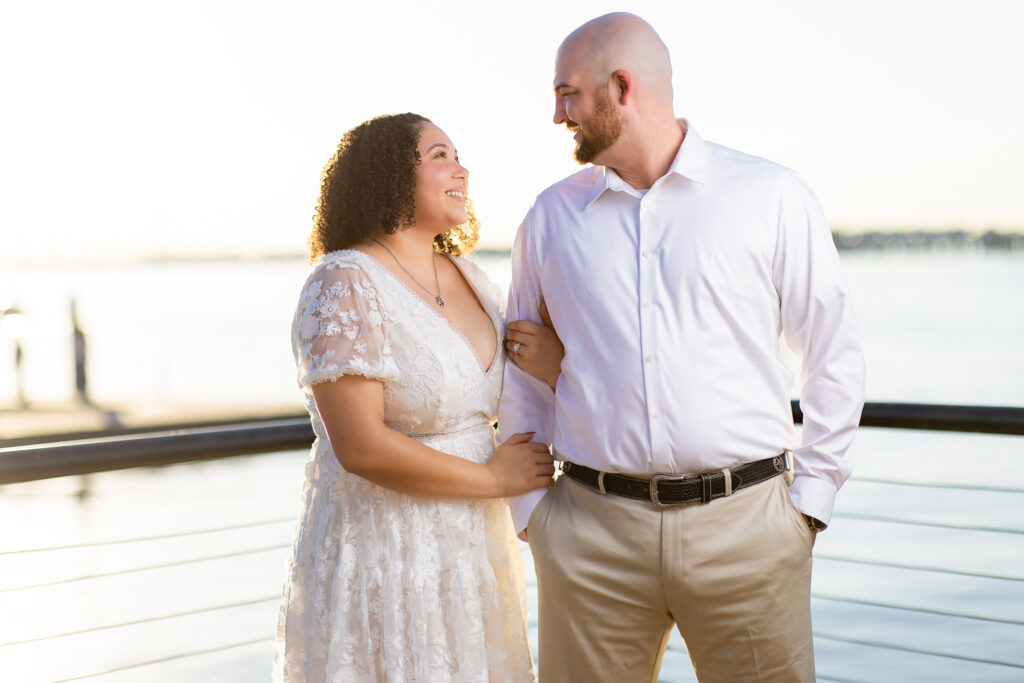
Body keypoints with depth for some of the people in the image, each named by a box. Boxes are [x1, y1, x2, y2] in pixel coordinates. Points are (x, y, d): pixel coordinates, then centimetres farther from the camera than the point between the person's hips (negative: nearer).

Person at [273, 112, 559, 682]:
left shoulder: (470, 279, 8)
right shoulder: (345, 285, -15)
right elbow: (361, 448, -22)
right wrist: (494, 478, -13)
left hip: (472, 547, 7)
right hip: (382, 553, -7)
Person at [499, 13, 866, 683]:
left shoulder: (771, 196, 1)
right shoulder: (551, 216, 9)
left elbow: (836, 358, 4)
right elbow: (523, 374, 16)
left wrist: (809, 498, -1)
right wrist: (530, 508, 8)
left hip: (745, 527, -2)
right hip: (592, 533, 2)